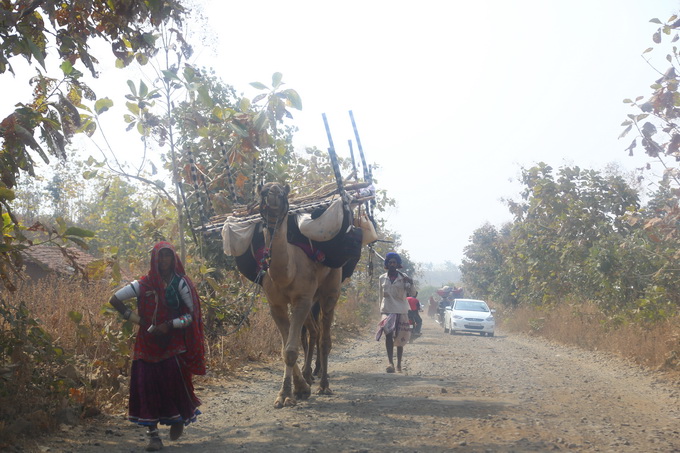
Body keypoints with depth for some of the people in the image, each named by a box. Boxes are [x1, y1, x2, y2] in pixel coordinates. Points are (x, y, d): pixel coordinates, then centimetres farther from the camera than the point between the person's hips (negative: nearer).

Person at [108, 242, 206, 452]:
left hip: (173, 344, -1)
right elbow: (115, 300, 1)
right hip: (148, 343, 1)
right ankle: (153, 434, 3)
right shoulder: (144, 284, 0)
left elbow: (193, 314, -3)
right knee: (147, 385, -5)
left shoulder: (180, 283, -1)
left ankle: (179, 418, 26)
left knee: (174, 382, -7)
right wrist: (137, 319, -3)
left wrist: (170, 325, -15)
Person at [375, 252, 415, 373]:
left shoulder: (403, 278, 3)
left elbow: (411, 294, -4)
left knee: (400, 339, 7)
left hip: (401, 311, 0)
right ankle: (390, 362, -29)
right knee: (388, 334, -21)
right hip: (387, 310, 0)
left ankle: (399, 364, 17)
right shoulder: (382, 278, 9)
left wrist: (410, 284, -21)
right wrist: (381, 310, 18)